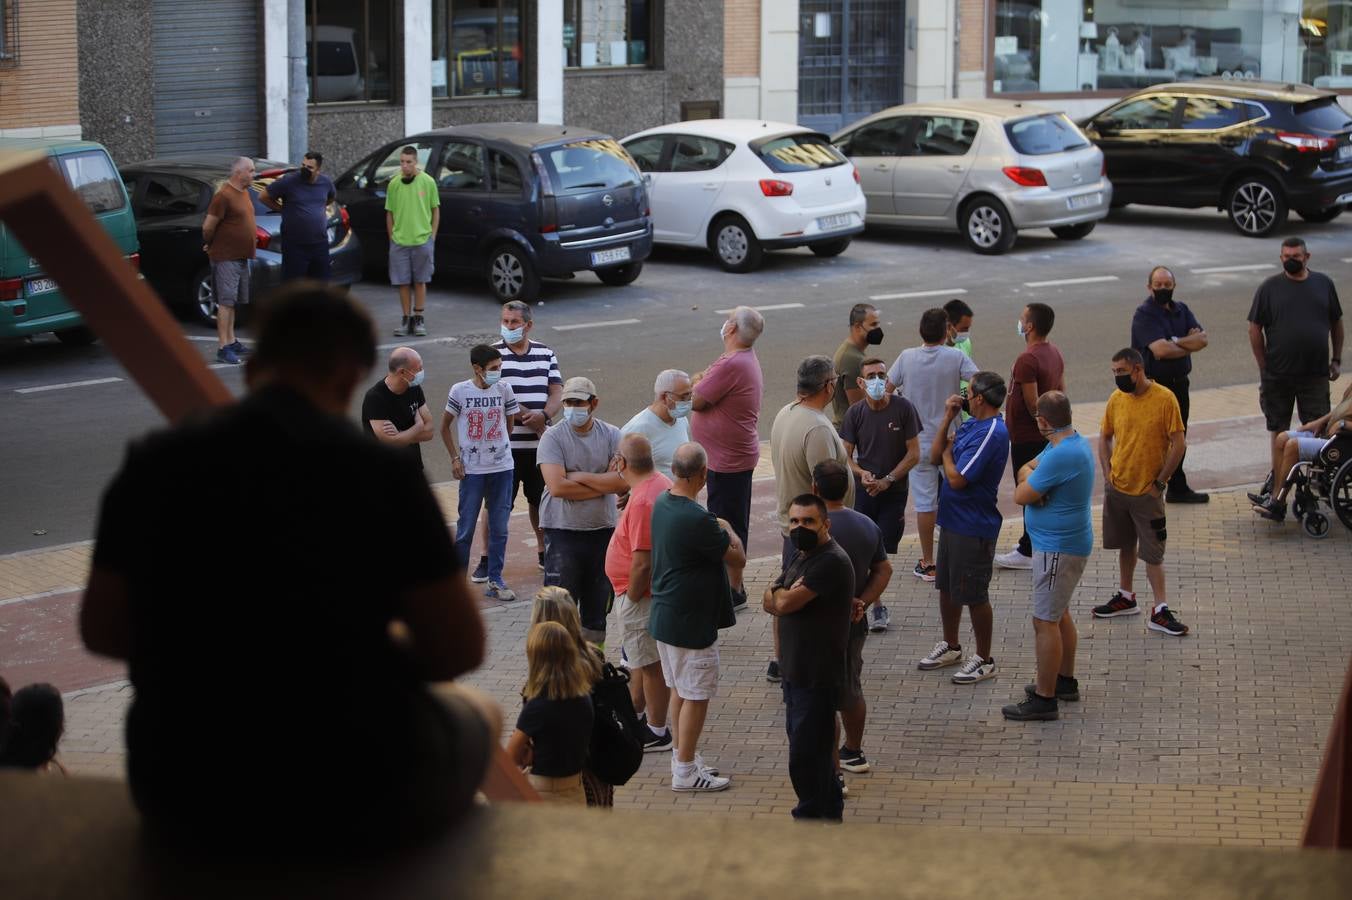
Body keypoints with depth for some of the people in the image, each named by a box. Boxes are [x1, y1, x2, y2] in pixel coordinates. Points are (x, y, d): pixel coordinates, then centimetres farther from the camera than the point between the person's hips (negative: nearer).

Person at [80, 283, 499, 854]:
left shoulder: (153, 464, -4)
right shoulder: (378, 470, -13)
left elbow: (102, 630, 5)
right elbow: (460, 649, -9)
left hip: (182, 806, 3)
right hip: (353, 803, -3)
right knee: (477, 717, 31)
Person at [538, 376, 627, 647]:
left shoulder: (611, 436, 2)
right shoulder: (553, 437, -7)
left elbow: (623, 481, -11)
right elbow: (557, 486, -19)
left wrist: (580, 477, -13)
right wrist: (603, 485, -11)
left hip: (602, 530, 4)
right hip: (563, 531, -3)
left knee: (597, 606, 14)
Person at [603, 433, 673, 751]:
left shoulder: (642, 502, -29)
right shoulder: (662, 484, 3)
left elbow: (643, 562, -28)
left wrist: (631, 597, -17)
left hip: (641, 593, -10)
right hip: (654, 589, 10)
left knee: (650, 664, 3)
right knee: (640, 658, 24)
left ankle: (657, 733, 14)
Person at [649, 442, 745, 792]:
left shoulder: (661, 504, 2)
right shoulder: (698, 520, -26)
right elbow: (737, 558, -13)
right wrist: (728, 530, 2)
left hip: (664, 615, 9)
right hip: (691, 622, -9)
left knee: (680, 690, 20)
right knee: (696, 696, 1)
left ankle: (683, 755, 30)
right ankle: (686, 770, 8)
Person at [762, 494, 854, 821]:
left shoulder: (831, 562, -21)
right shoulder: (800, 555, 11)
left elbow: (784, 603, -25)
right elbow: (769, 602, 7)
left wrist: (779, 593, -2)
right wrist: (787, 593, -13)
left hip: (817, 674, -10)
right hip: (797, 668, 10)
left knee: (806, 753, -3)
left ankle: (812, 815, 9)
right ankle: (830, 809, 33)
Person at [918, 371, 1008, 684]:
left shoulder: (991, 434, -23)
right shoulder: (971, 425, 8)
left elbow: (957, 479, -25)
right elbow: (935, 456, 8)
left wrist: (948, 452, -6)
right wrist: (948, 418, 0)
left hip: (974, 527, -10)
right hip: (952, 520, 10)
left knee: (973, 595, 1)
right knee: (947, 587, 20)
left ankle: (984, 659, 14)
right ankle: (951, 646, 36)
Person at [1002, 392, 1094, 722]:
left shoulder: (1062, 455, -27)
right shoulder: (1073, 441, 6)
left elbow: (1021, 496, -23)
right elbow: (1025, 469, 9)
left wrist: (1028, 481, -2)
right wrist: (1030, 477, -13)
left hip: (1058, 549, -11)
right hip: (1064, 543, 11)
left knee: (1045, 621, -6)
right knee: (1059, 614, 23)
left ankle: (1044, 700, -2)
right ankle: (1065, 681, 36)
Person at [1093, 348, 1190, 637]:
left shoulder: (1164, 399, -14)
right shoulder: (1116, 399, 0)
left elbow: (1178, 444, -12)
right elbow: (1104, 437, 13)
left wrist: (1159, 482, -11)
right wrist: (1107, 474, 1)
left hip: (1148, 491, -5)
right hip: (1118, 487, 5)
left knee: (1153, 552, -2)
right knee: (1126, 545, 17)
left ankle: (1160, 611, 1)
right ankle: (1125, 597, 31)